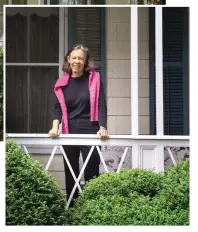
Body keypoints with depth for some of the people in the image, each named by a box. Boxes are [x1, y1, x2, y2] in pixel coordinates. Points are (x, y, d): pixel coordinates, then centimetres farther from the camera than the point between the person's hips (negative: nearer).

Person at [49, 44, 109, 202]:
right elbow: (58, 108, 4)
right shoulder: (62, 83, 6)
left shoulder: (94, 79, -1)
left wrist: (102, 128, -18)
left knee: (91, 172, 0)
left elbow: (101, 105, -5)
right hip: (69, 132, 3)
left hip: (90, 131, -3)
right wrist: (55, 126, -14)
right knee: (70, 172, 8)